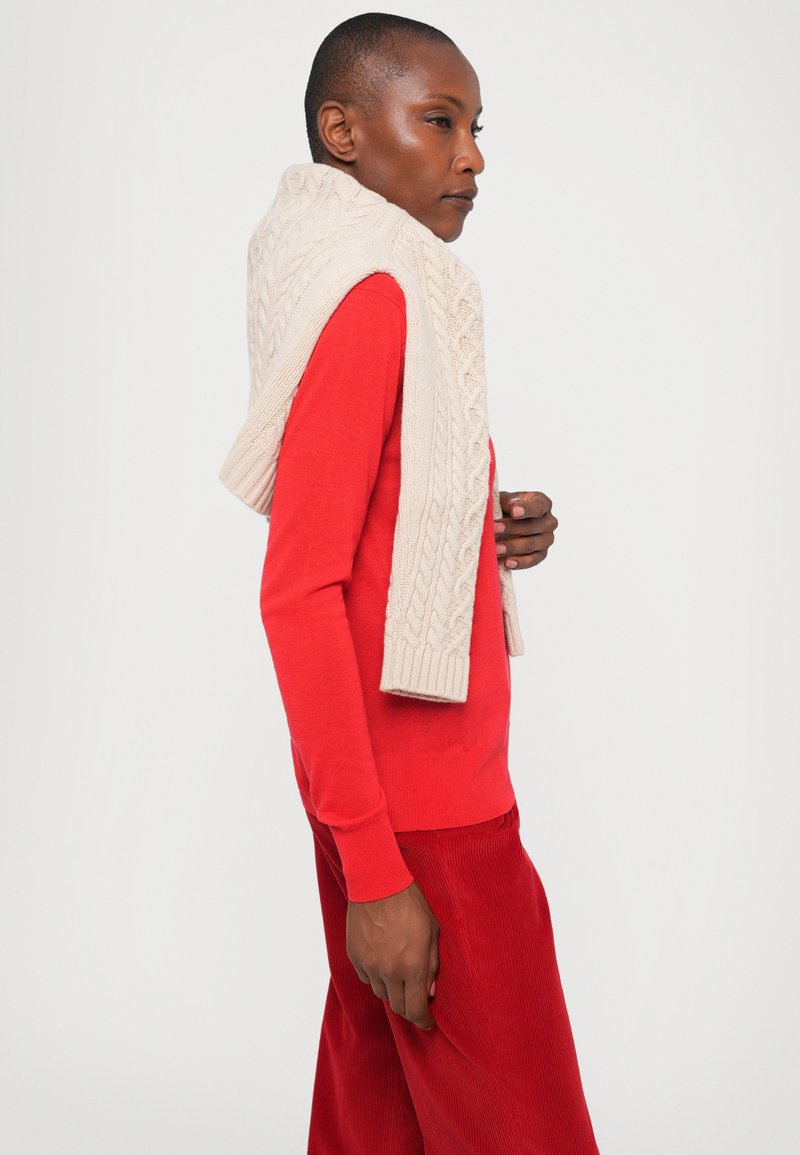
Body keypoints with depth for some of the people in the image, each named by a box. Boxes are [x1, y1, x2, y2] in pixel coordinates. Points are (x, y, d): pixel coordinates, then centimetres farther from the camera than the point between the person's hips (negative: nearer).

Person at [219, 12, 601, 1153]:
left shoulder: (400, 298, 13)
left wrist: (494, 534, 1)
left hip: (384, 792, 9)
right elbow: (297, 594, -21)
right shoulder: (371, 299, -16)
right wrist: (377, 869, -22)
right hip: (424, 811, -9)